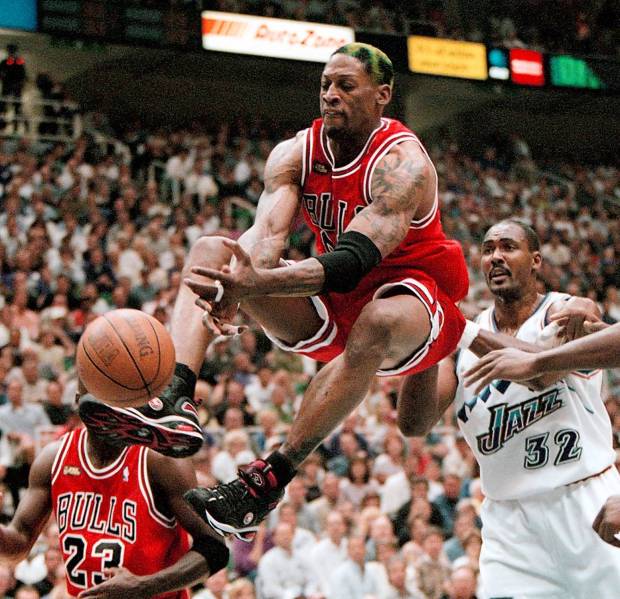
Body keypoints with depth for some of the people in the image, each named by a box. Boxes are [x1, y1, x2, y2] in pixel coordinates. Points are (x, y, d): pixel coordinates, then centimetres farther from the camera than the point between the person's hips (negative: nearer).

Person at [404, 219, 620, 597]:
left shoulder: (571, 312, -4)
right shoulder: (459, 339, 6)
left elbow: (543, 370, -26)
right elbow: (417, 424, -6)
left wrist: (465, 332, -33)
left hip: (588, 505, -2)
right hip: (509, 520, 2)